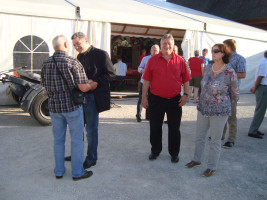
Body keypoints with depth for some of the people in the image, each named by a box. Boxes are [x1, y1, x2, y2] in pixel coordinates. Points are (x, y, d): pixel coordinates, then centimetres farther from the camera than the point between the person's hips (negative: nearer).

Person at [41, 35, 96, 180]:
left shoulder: (46, 63, 3)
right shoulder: (73, 62, -13)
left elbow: (44, 85, 12)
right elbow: (83, 87, -17)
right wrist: (92, 85, 4)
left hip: (54, 107, 5)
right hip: (72, 106, -5)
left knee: (58, 140, 16)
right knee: (77, 140, 7)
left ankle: (59, 171, 27)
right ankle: (77, 172, 16)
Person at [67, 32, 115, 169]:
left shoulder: (101, 54, -8)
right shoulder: (79, 56, 14)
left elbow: (111, 73, -12)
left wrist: (94, 82, -20)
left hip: (93, 97, -7)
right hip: (80, 96, 7)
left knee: (91, 129, 1)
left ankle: (91, 159, 16)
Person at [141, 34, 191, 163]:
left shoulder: (180, 60, 3)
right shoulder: (153, 60, 1)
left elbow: (186, 79, 7)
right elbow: (146, 80, 0)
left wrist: (186, 94, -3)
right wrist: (144, 97, -3)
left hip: (175, 100, 0)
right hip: (156, 99, 0)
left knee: (174, 128, 10)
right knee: (155, 127, 11)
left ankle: (174, 153, 26)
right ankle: (155, 151, 30)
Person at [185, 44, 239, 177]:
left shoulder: (230, 72, -15)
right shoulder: (208, 68, 1)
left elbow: (235, 95, -2)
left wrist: (223, 105, 9)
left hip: (219, 112, -5)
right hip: (203, 109, 6)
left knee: (215, 140, 8)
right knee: (199, 137, 17)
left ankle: (212, 166, 25)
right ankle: (197, 159, 38)